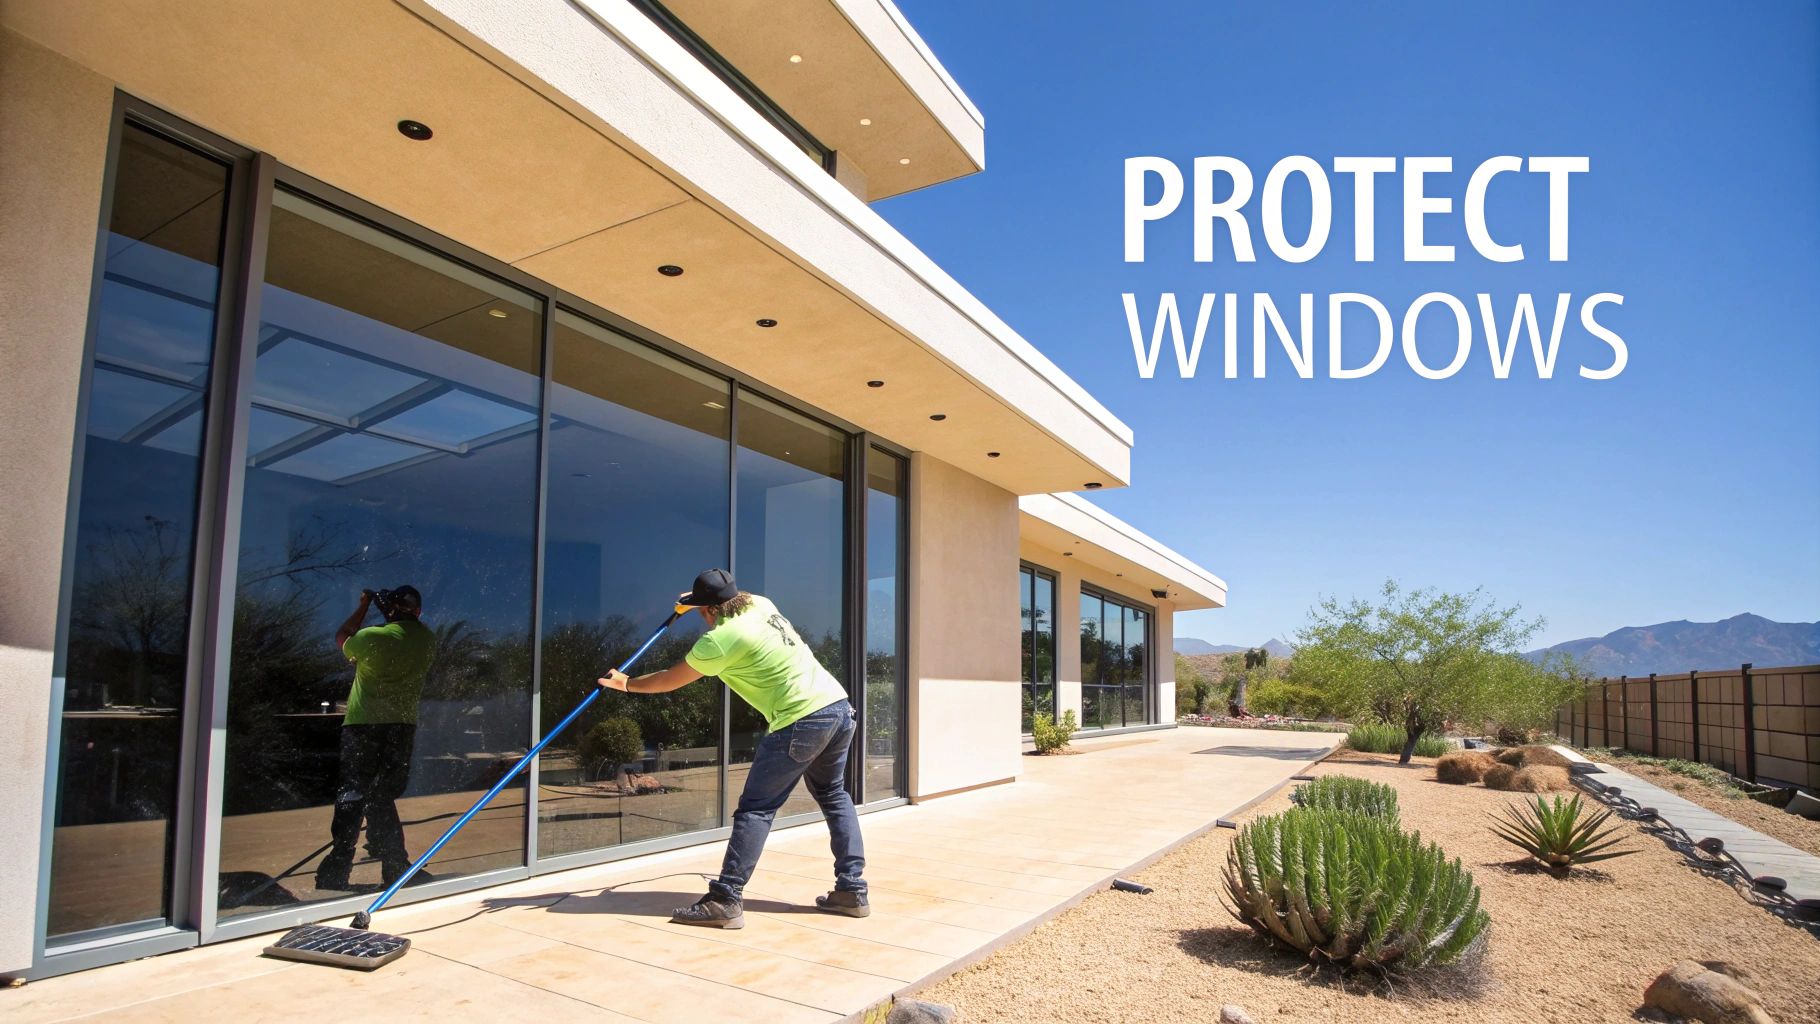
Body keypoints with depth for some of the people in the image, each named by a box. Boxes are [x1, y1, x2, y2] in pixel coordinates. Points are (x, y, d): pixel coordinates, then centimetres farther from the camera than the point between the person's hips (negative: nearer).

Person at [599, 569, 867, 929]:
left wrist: (626, 684, 18)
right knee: (833, 796, 20)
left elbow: (670, 680, 4)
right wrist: (703, 598, 37)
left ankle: (725, 901, -3)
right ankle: (852, 891, 21)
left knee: (755, 809, -3)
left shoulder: (721, 637, -10)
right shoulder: (761, 603, 11)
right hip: (839, 706, 9)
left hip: (802, 720, -9)